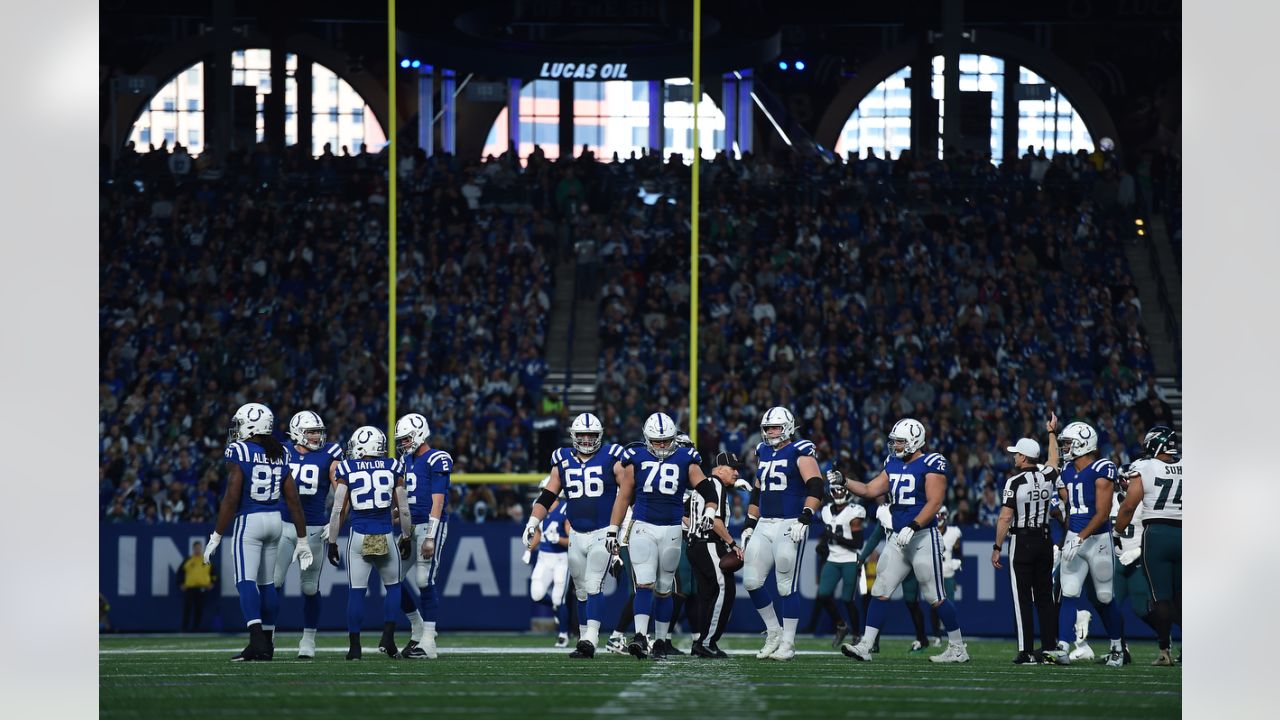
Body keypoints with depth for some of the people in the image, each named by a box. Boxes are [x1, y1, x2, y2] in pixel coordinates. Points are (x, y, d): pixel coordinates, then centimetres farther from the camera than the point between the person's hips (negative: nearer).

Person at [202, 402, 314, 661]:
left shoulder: (238, 452, -9)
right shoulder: (279, 455, 9)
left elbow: (232, 499, -14)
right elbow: (293, 500, 9)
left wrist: (216, 536, -9)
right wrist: (302, 540, 15)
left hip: (249, 521, -6)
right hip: (274, 520, 6)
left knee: (246, 581, -10)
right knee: (267, 582, 14)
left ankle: (257, 638, -25)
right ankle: (266, 643, 19)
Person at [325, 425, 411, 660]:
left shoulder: (347, 469, 0)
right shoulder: (393, 468, 2)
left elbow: (337, 510, -1)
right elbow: (403, 509, 6)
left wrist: (332, 542, 7)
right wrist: (407, 537, 20)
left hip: (359, 536, -1)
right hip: (386, 536, 1)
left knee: (356, 592, 4)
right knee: (393, 586, 18)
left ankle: (354, 647, 3)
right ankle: (387, 638, 5)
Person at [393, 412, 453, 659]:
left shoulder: (437, 460, -9)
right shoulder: (406, 461, 16)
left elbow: (437, 501, -14)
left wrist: (431, 537, -19)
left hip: (430, 526, -8)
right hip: (410, 526, 8)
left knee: (425, 581, -10)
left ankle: (428, 643, -7)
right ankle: (418, 628, 22)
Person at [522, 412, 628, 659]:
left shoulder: (612, 458, -2)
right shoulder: (563, 460, 8)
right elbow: (547, 497, 9)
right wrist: (532, 524, -3)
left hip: (602, 534, -4)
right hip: (576, 535, 4)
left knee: (593, 586, -16)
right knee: (582, 590, 9)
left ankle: (590, 640, -24)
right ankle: (584, 640, 16)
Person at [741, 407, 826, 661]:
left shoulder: (799, 453, -6)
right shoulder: (764, 453, 16)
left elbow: (815, 487, -16)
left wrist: (804, 519, -25)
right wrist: (749, 525, 20)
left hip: (790, 525, -7)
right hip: (764, 525, 7)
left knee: (787, 587, -4)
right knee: (751, 582, 3)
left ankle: (787, 644, 3)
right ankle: (773, 632, 18)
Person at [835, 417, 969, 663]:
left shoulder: (931, 464, -10)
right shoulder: (893, 464, 13)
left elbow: (934, 502, -17)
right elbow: (870, 490, 16)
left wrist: (912, 527, -25)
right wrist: (843, 481, 3)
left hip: (923, 536, -7)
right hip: (899, 538, 7)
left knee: (935, 596, -2)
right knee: (880, 591, 0)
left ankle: (958, 649, 10)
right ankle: (865, 647, -1)